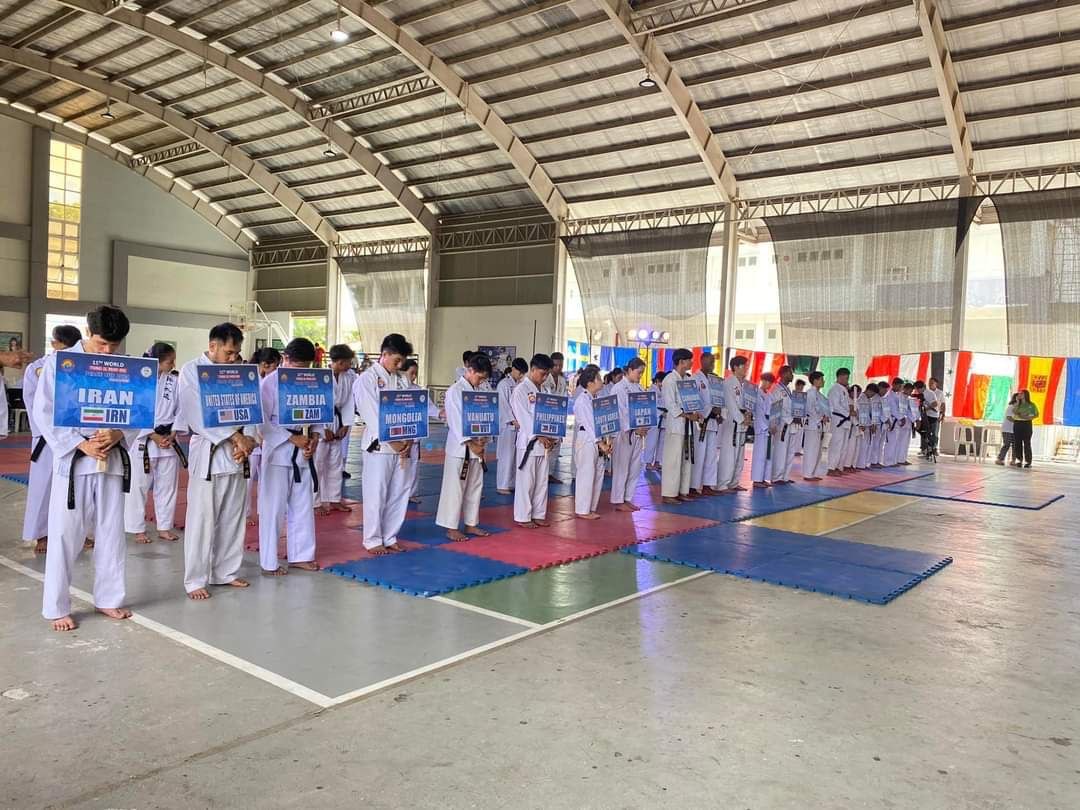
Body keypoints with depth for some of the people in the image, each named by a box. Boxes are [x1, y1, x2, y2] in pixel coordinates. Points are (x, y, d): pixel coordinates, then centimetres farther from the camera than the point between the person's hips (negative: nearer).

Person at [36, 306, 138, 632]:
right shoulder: (58, 362, -4)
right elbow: (44, 413, -7)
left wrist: (118, 434, -14)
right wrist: (81, 445, -16)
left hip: (113, 459, 3)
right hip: (73, 459, -3)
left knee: (112, 532, 12)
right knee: (65, 534, 1)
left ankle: (108, 598, 26)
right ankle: (57, 608, 15)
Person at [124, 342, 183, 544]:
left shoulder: (175, 380, 3)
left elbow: (180, 410, 5)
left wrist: (172, 435, -6)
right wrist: (154, 437, -13)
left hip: (169, 439, 4)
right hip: (145, 439, -4)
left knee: (167, 486, 11)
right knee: (139, 486, 2)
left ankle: (164, 527, 23)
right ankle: (138, 529, 15)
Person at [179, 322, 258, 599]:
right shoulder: (191, 370, -5)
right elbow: (197, 413, -15)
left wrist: (248, 438, -12)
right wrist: (234, 436, -19)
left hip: (237, 453, 6)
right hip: (207, 452, -5)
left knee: (233, 517, 12)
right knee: (201, 519, -2)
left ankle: (225, 572, 24)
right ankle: (195, 580, 9)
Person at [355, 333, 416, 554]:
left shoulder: (402, 380, 13)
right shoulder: (367, 379, -5)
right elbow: (371, 414, -13)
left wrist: (409, 440, -7)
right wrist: (392, 441, -18)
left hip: (403, 446, 6)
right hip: (379, 446, -6)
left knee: (399, 494, 9)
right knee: (376, 494, -1)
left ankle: (389, 537, 22)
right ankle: (373, 540, 13)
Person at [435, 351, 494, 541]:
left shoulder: (478, 391, 11)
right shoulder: (455, 391, -12)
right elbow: (456, 421, -18)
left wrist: (482, 440, -5)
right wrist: (470, 443, -23)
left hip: (476, 447, 8)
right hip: (459, 447, -8)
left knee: (475, 486, 14)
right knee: (455, 487, -1)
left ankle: (471, 524, 25)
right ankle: (451, 527, 7)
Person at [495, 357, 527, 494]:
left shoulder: (519, 385, 13)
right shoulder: (504, 384, -8)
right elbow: (503, 405, -13)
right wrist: (513, 420, -20)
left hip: (519, 425, 7)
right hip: (507, 425, -7)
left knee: (516, 455, 9)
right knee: (506, 455, -5)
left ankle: (511, 484, 18)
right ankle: (502, 485, 1)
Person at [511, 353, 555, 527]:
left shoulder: (542, 390, 13)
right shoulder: (521, 390, -10)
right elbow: (524, 417, -16)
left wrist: (549, 438, 0)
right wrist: (539, 437, -19)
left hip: (544, 442, 7)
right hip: (528, 441, -7)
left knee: (542, 480, 11)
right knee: (526, 481, -1)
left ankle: (538, 515, 21)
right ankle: (522, 517, 8)